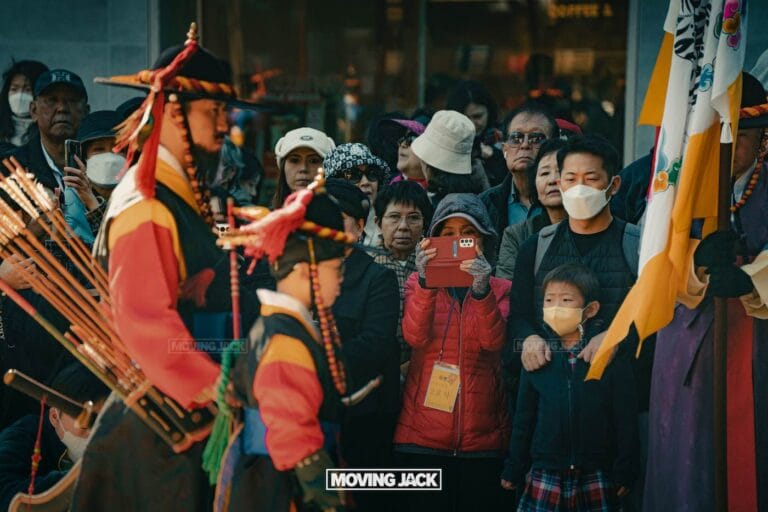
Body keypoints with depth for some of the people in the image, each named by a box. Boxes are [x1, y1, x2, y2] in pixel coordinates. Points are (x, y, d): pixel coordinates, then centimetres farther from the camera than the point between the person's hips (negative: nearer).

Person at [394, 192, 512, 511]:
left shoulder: (500, 289, 8)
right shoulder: (418, 282, 7)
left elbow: (493, 340, -12)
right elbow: (415, 336, -12)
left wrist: (482, 291, -29)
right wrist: (426, 282, -29)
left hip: (483, 436, 1)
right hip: (423, 434, -1)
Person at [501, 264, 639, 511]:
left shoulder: (611, 356, -4)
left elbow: (626, 419, -2)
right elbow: (524, 418, 11)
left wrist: (625, 472, -3)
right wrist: (513, 470, 12)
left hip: (597, 476, -2)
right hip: (545, 476, 2)